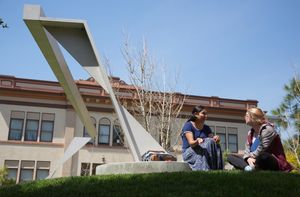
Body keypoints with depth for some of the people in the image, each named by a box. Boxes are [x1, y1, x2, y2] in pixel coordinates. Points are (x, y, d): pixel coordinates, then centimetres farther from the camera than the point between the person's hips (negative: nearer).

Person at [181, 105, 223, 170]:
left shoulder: (206, 128, 11)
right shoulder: (188, 125, -8)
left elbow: (213, 140, -3)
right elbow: (191, 142, -21)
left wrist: (216, 138, -27)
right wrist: (197, 141, -45)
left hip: (203, 152, 6)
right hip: (189, 152, -5)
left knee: (216, 146, -24)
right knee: (208, 143, -29)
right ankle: (207, 171, -37)